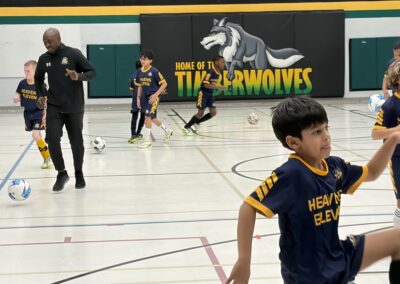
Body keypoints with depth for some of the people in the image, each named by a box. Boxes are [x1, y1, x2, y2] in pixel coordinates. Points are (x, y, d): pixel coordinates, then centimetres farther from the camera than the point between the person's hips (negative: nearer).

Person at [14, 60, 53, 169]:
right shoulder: (22, 83, -4)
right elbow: (18, 95, 9)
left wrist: (46, 114, -17)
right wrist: (16, 98, -14)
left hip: (39, 113, -6)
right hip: (28, 113, 6)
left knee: (35, 135, -18)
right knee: (38, 136, 14)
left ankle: (47, 158, -4)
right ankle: (47, 158, 27)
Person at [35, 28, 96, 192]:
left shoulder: (74, 54, -8)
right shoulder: (44, 59, 3)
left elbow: (92, 72, -6)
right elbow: (38, 79, 19)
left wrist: (79, 76, -26)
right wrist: (40, 94, 2)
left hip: (74, 108, -2)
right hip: (54, 107, 2)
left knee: (76, 142, 6)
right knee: (52, 139, -14)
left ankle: (79, 173, 29)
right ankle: (61, 173, 5)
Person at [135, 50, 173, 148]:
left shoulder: (154, 71, -15)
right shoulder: (140, 72, 3)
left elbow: (164, 84, -13)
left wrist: (155, 95, -19)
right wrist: (138, 98, 8)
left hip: (153, 97, -7)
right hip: (145, 97, 7)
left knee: (147, 117, -13)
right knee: (151, 118, 16)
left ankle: (147, 140, -3)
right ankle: (167, 130, 38)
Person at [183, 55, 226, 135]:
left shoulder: (219, 73, 2)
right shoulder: (210, 72, -23)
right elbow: (206, 84, -27)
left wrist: (219, 87, 2)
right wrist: (218, 87, -30)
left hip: (210, 94, 8)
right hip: (203, 93, -8)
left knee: (213, 112, 3)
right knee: (201, 113, -5)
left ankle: (197, 122, 21)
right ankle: (186, 127, 10)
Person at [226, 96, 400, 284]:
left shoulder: (334, 167, -2)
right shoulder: (291, 174, -25)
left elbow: (371, 173, 17)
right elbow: (249, 207, -26)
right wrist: (243, 261, -28)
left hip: (339, 258, 8)